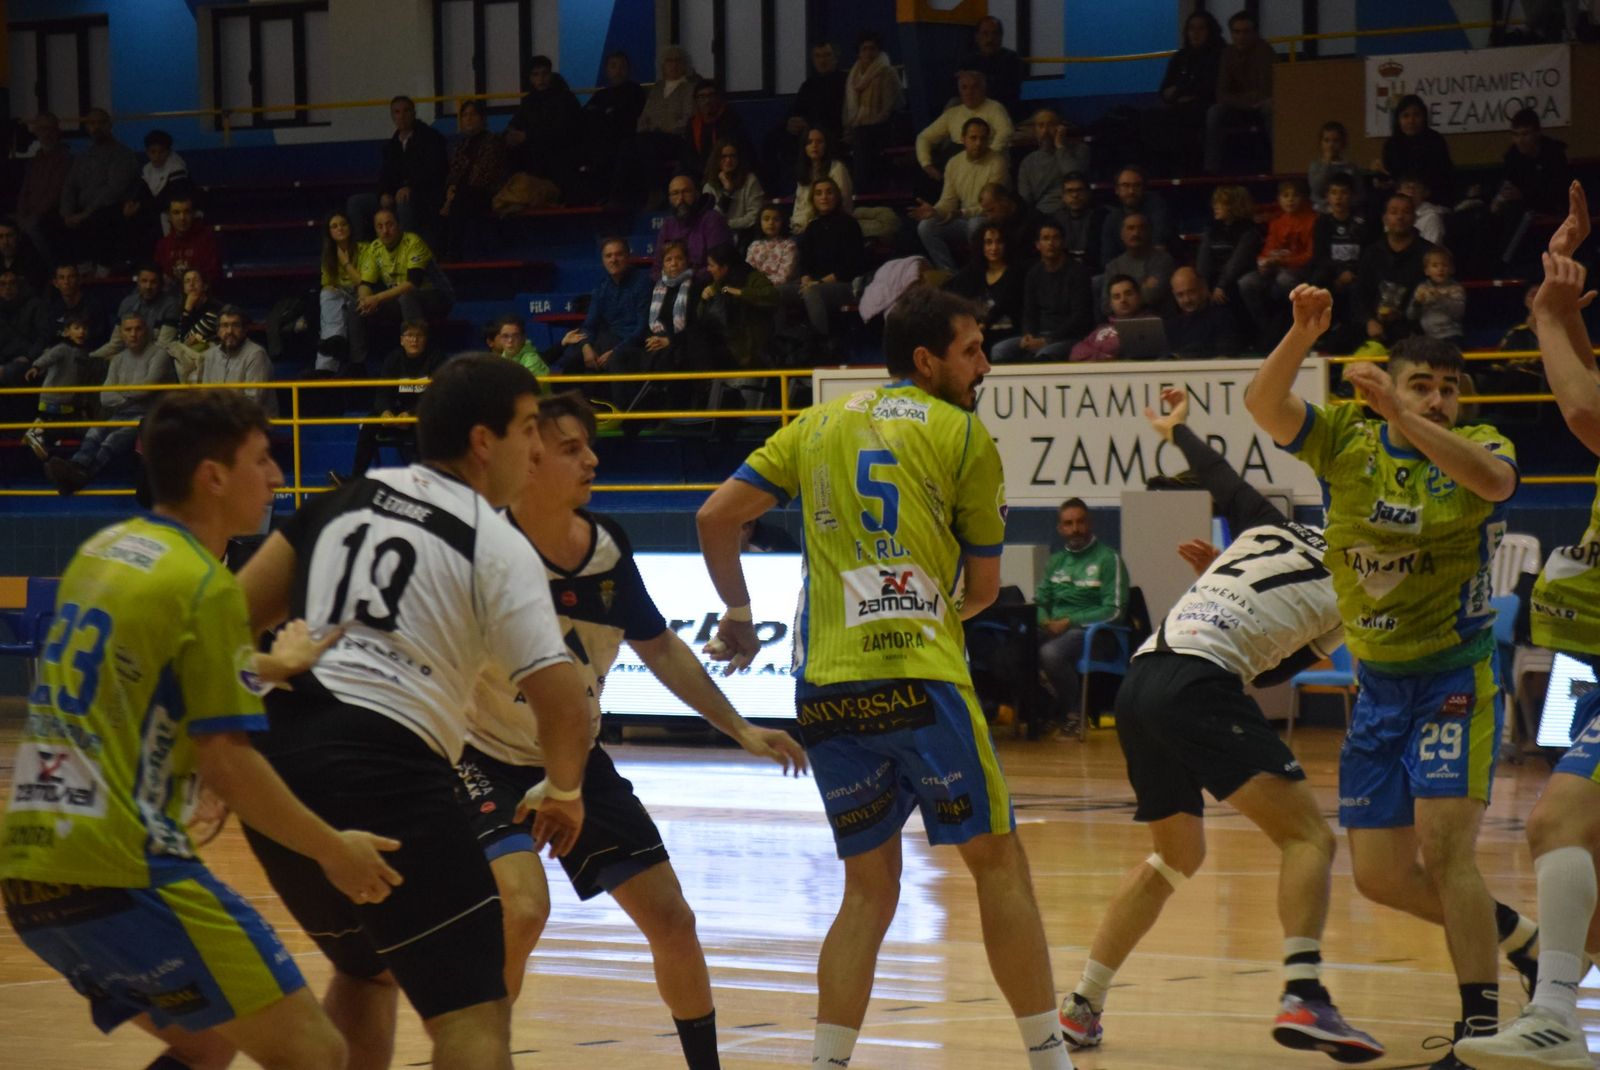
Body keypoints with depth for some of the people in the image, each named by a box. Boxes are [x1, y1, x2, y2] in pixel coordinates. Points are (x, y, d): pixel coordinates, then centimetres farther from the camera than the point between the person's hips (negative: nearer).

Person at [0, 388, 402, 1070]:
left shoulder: (101, 551, 15)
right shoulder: (204, 584, -9)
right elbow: (225, 762, -11)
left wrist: (268, 667, 36)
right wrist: (332, 850, -2)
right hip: (118, 872, -9)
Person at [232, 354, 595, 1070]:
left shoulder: (347, 499, 17)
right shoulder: (495, 545, 0)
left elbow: (239, 609, 15)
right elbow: (560, 695, -7)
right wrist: (564, 791, 10)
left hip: (275, 757, 7)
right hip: (384, 770, -7)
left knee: (365, 970, 29)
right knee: (471, 1006, -8)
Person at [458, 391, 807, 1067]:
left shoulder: (606, 545, -6)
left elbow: (657, 645, 10)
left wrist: (739, 729, 9)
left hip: (580, 760, 6)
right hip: (489, 763, -6)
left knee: (672, 921, 6)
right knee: (522, 909, -29)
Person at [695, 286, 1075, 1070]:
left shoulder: (817, 426, 16)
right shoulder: (963, 434, 5)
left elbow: (715, 517, 11)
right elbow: (984, 585, 10)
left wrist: (738, 613, 25)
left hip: (827, 687, 5)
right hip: (920, 674, -4)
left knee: (869, 888, 13)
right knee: (997, 864, 4)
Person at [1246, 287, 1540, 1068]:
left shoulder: (1476, 446, -7)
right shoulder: (1347, 444, 0)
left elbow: (1492, 479, -32)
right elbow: (1263, 405, -14)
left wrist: (1399, 413, -39)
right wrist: (1301, 336, -32)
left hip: (1454, 680, -5)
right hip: (1377, 684, 5)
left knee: (1443, 849, -18)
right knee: (1380, 876, 7)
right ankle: (1512, 935, 31)